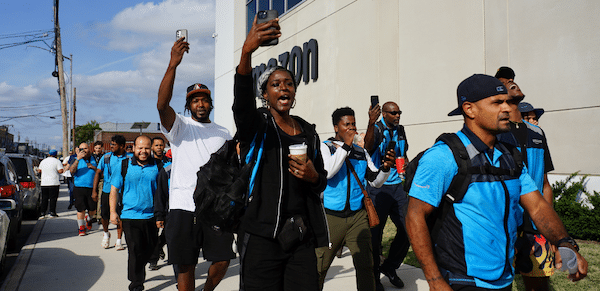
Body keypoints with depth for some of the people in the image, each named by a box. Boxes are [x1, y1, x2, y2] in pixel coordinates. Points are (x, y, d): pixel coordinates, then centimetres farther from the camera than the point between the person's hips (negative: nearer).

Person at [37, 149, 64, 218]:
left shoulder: (43, 161, 11)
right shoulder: (57, 161, -5)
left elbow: (39, 170, 21)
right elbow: (60, 171, -15)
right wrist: (63, 169, 6)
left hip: (44, 183, 5)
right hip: (54, 183, -4)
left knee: (44, 198, 9)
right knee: (53, 198, 0)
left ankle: (43, 213, 9)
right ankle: (52, 212, -2)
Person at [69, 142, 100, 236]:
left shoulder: (93, 160, 9)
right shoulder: (77, 161, 2)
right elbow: (72, 171, -18)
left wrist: (93, 167, -9)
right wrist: (78, 159, -27)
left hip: (91, 189, 2)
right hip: (79, 188, -2)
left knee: (92, 210, 4)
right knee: (81, 209, -3)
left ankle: (88, 219, 38)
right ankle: (81, 228, 14)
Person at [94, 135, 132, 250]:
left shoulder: (129, 158, -3)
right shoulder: (106, 157, 3)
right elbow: (98, 173, 8)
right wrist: (94, 190, 3)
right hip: (107, 190, 2)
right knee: (104, 215, 3)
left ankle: (119, 240, 15)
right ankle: (106, 234, 33)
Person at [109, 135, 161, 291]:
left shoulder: (158, 166, 3)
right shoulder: (124, 166, 2)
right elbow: (114, 189, 5)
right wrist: (113, 211, -3)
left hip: (151, 216, 2)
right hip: (130, 216, -2)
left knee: (149, 250, 15)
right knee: (135, 250, -5)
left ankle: (139, 273, 40)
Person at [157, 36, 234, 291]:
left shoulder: (223, 134, 15)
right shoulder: (180, 127, 4)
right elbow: (162, 104, -17)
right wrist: (173, 64, -28)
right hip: (184, 205, -3)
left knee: (223, 260, 5)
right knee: (186, 265, 2)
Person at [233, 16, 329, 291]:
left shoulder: (308, 131, 14)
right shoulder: (257, 124, 0)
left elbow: (321, 184, 20)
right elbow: (241, 102, -25)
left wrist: (313, 177, -5)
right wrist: (246, 52, -41)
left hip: (302, 236, 4)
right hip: (262, 236, -4)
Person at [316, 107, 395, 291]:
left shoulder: (361, 153, 13)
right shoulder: (325, 147, 0)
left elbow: (375, 181, 13)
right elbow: (326, 172, -19)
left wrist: (385, 167, -6)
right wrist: (345, 146, -18)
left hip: (358, 216, 3)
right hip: (332, 216, -3)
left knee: (365, 265, 0)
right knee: (319, 266, 2)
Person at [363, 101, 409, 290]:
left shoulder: (400, 131, 12)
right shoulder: (376, 130, -8)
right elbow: (368, 147, -30)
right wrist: (371, 123, -45)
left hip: (398, 186, 6)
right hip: (378, 188, -6)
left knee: (407, 229, 6)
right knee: (375, 233, -1)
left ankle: (389, 267, 25)